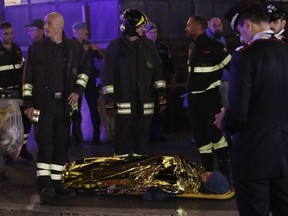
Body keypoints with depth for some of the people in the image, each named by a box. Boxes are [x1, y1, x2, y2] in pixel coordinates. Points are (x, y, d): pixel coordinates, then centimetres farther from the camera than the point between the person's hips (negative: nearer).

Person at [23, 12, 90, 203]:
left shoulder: (74, 48, 5)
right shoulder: (36, 48, 0)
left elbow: (85, 69, 18)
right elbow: (28, 78, 1)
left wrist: (78, 90, 5)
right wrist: (28, 104, -4)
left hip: (64, 103, 3)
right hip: (43, 103, -3)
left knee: (61, 144, 7)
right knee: (45, 143, -11)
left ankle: (56, 184, 16)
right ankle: (44, 185, -9)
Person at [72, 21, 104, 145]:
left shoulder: (89, 44, 13)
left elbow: (102, 57, 14)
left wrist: (98, 49, -5)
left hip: (90, 79, 3)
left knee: (94, 107, -4)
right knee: (76, 108, -1)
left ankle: (96, 135, -1)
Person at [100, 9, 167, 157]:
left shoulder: (149, 45, 8)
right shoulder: (115, 46, -2)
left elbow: (157, 71, 12)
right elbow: (107, 74, -2)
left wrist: (161, 94, 5)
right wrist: (109, 99, -7)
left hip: (144, 103, 3)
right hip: (123, 102, -3)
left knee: (142, 137, 9)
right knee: (122, 138, 0)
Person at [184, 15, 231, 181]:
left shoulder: (214, 46, -13)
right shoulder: (193, 47, 12)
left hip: (210, 97, -8)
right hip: (194, 97, 9)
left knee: (214, 131, -10)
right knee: (199, 133, 10)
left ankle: (225, 169, 1)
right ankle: (208, 169, 19)